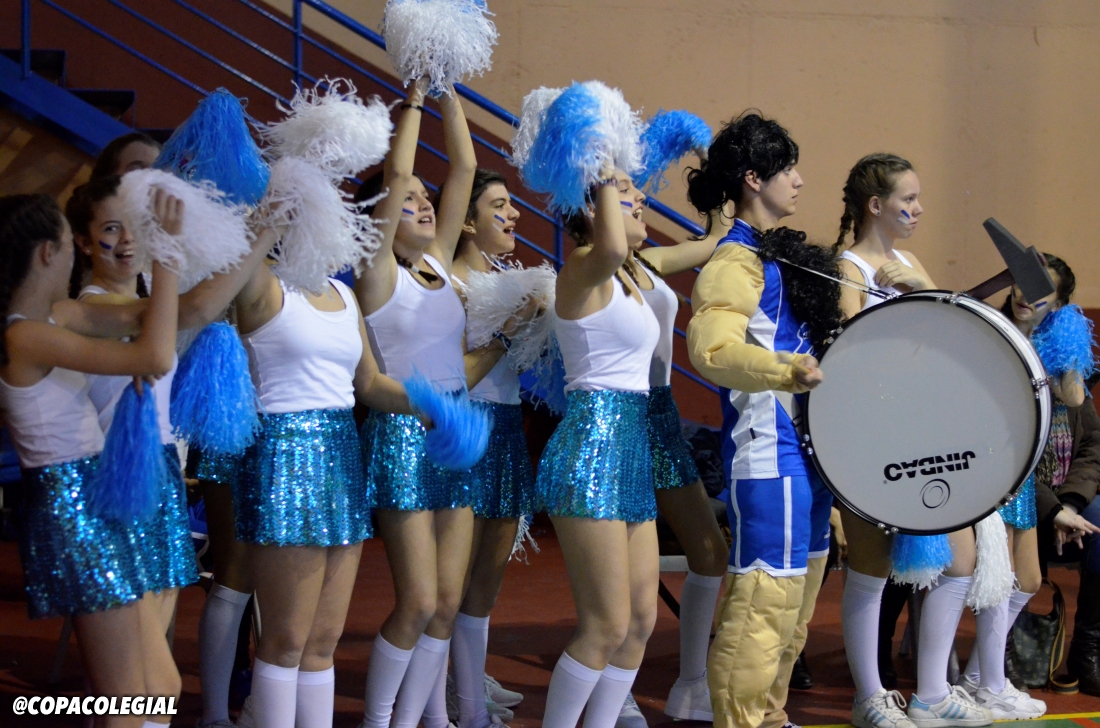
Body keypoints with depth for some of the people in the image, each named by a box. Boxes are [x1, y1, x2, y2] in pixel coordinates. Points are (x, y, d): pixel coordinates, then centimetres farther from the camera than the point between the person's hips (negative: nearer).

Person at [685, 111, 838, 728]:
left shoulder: (784, 253, 16)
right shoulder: (736, 260, -14)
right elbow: (712, 348, -29)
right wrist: (787, 370, -42)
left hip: (811, 444, 10)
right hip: (769, 452, -10)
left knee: (799, 597, 18)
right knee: (767, 598, -9)